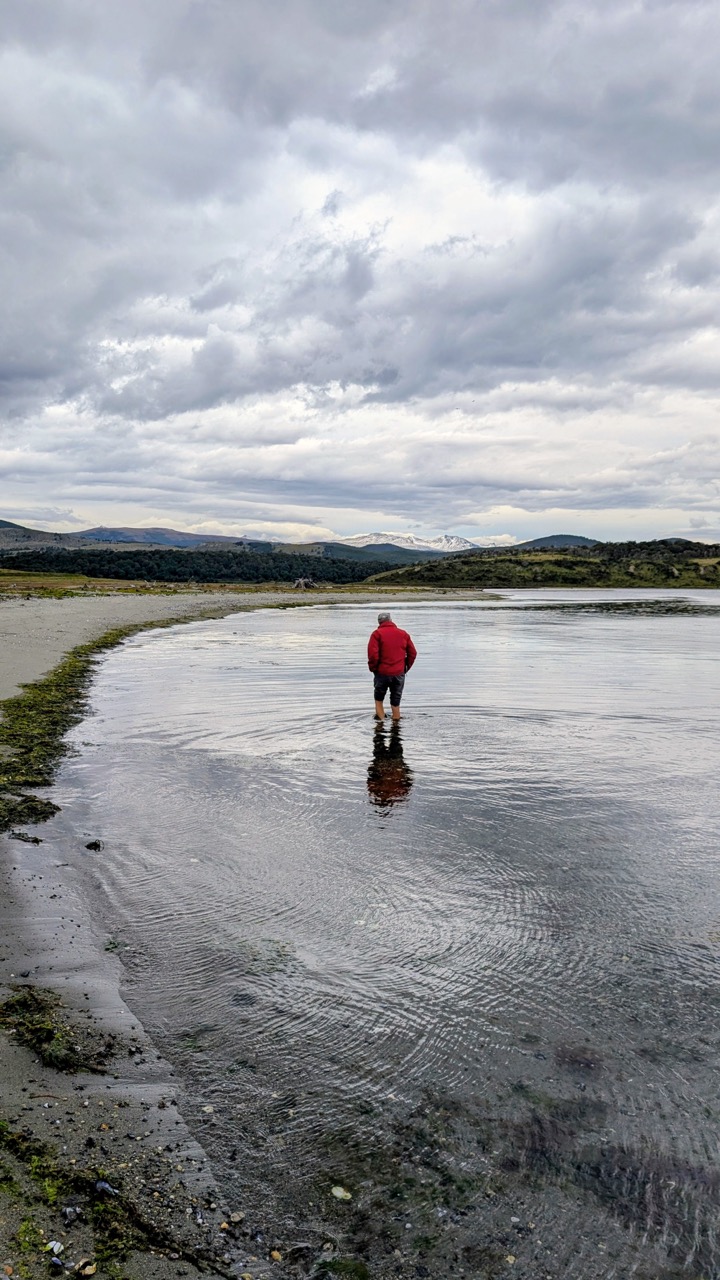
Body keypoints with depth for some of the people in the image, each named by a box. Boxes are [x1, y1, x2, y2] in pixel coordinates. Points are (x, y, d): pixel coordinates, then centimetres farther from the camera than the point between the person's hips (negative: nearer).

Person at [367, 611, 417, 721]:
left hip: (382, 673, -3)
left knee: (379, 700, 15)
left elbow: (372, 654, -14)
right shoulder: (403, 634, 8)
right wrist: (406, 667, 15)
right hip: (399, 674, 3)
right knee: (396, 703, 11)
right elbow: (413, 653, 7)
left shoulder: (377, 634, -4)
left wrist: (373, 668, 0)